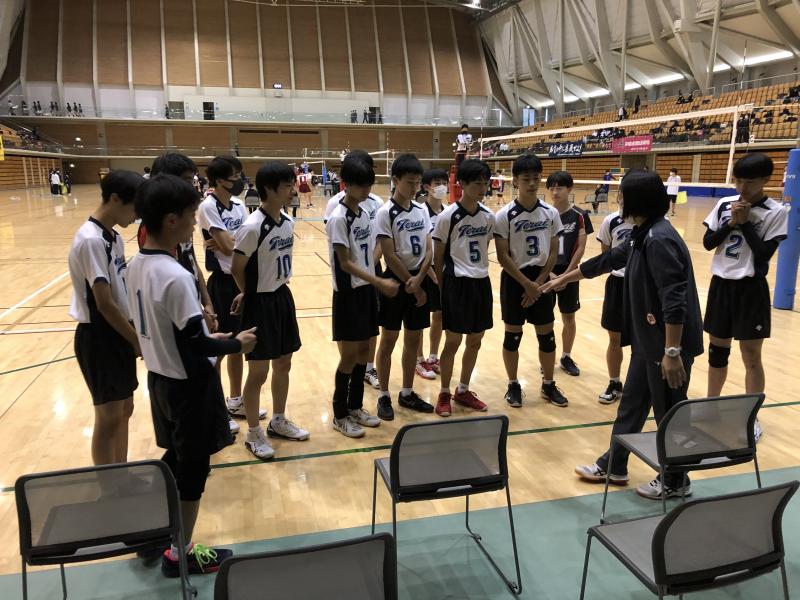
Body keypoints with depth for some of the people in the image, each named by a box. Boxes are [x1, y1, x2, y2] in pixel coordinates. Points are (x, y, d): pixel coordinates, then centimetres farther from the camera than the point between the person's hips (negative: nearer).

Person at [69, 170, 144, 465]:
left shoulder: (113, 237, 8)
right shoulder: (91, 240, -21)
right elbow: (104, 303, -22)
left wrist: (133, 334, 10)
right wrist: (137, 340, -14)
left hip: (118, 333, 9)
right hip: (98, 336, -9)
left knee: (124, 410, 17)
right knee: (109, 418, 1)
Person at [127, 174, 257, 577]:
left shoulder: (136, 265, 1)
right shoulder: (177, 277, -27)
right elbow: (195, 347, -23)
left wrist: (206, 333, 14)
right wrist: (236, 344, -8)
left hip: (159, 376, 8)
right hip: (187, 384, -8)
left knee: (174, 457, 25)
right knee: (192, 467, 9)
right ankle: (179, 553, 26)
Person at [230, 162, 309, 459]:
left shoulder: (288, 222, 3)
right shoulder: (252, 227, -21)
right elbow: (237, 269, -14)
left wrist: (278, 289, 7)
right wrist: (251, 295, 2)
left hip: (283, 298, 8)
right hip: (260, 304, -8)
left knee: (284, 364, 18)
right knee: (258, 372, 4)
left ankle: (278, 421, 37)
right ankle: (253, 434, 22)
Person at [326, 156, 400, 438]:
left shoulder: (365, 214, 8)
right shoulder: (338, 218, -17)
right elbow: (345, 263, -19)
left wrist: (376, 284, 6)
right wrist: (380, 282, -23)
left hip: (367, 290, 8)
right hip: (348, 293, -7)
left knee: (364, 350, 13)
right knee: (350, 354, 0)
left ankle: (355, 407, 28)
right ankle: (340, 415, 15)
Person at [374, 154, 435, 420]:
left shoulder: (422, 210, 6)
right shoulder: (386, 213, -12)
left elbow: (429, 250, 3)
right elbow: (390, 256, -15)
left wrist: (418, 281, -11)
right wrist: (411, 285, -13)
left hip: (419, 280, 6)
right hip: (396, 281, -5)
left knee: (413, 340, 12)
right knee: (388, 341, 4)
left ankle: (407, 394, 25)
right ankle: (384, 396, 16)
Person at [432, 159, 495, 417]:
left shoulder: (488, 216, 3)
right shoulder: (448, 216, -12)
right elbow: (438, 257, -6)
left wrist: (478, 271, 12)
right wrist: (443, 289, -4)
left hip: (482, 284, 6)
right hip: (457, 284, -6)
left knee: (475, 341, 13)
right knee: (453, 342, 3)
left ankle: (463, 391, 30)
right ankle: (444, 394, 19)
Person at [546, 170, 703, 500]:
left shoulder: (659, 240, -23)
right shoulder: (643, 236, 8)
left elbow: (674, 301, -27)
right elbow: (609, 259, 22)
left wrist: (672, 352, -27)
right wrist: (565, 278, 31)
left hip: (668, 345, -10)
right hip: (649, 341, 10)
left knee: (669, 413, 6)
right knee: (631, 403, 19)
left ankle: (675, 483, 26)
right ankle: (613, 466, 34)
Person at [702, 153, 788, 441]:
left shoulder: (776, 212, -8)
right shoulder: (725, 204, 2)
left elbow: (764, 253, -15)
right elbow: (707, 243, 2)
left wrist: (745, 222, -16)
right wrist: (730, 224, -12)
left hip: (750, 289, -4)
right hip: (721, 285, 4)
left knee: (751, 357, 4)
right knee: (717, 350, 14)